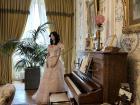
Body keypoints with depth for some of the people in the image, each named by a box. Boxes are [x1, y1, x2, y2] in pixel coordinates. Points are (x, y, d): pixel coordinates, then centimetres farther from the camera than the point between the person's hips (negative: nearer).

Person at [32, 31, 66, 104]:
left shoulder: (59, 45, 0)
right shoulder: (49, 45, 16)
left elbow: (58, 55, -8)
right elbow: (48, 54, 13)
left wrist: (55, 62, -18)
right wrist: (47, 62, -2)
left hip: (56, 62, -5)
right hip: (50, 62, 5)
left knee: (56, 78, -5)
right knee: (47, 78, 4)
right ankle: (46, 95, 13)